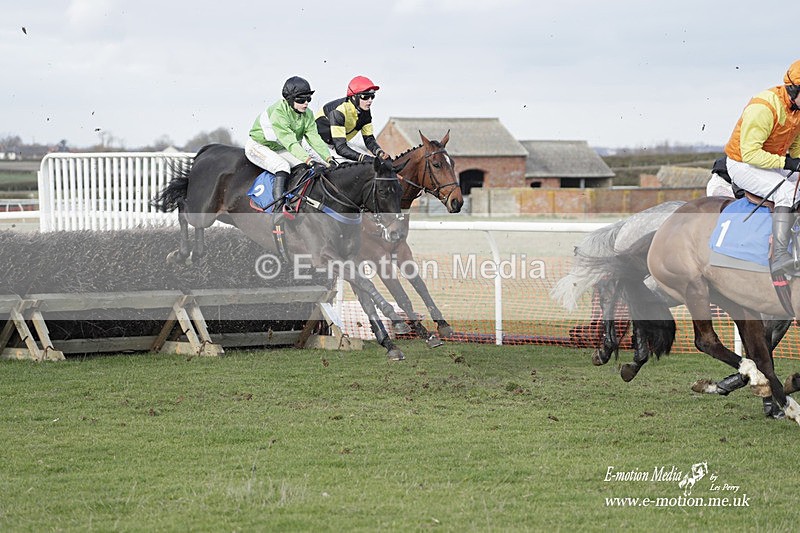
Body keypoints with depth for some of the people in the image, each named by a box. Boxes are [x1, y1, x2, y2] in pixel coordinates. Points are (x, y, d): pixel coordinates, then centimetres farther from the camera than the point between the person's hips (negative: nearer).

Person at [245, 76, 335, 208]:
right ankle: (278, 204, -39)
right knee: (282, 166, -35)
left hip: (280, 149, 7)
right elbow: (290, 142, -41)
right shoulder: (278, 112, -32)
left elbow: (314, 138, -15)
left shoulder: (307, 114, -9)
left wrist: (329, 159, -30)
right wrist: (309, 161, -51)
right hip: (259, 146, -7)